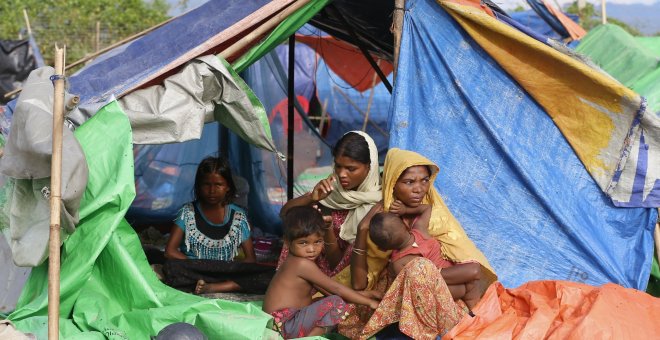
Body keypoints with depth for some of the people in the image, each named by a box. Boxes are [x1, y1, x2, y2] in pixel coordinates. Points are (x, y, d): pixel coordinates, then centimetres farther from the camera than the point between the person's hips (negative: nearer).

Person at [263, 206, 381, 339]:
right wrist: (369, 302, -10)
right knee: (336, 304, -18)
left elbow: (327, 289, 14)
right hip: (285, 326, -10)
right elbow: (335, 288, -14)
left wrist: (358, 295, 5)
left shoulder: (295, 262, 13)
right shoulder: (303, 264, -17)